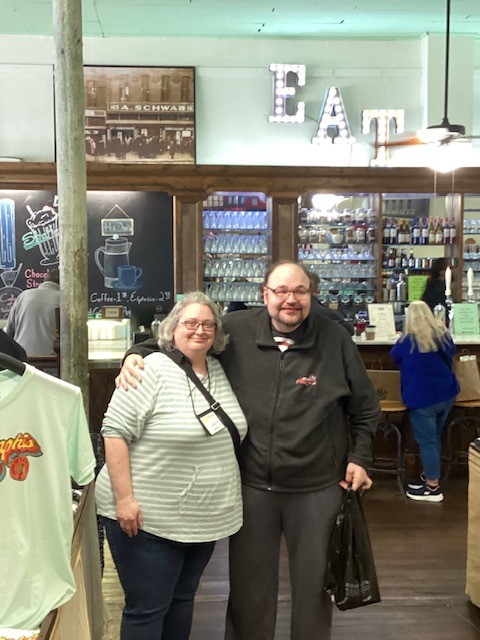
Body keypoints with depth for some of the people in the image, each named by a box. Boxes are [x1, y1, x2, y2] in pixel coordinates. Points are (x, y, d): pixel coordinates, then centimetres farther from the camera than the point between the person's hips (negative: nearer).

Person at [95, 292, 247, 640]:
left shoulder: (220, 371, 6)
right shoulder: (151, 370, -15)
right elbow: (115, 432, -18)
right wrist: (124, 498, -22)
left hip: (205, 518, 7)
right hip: (147, 518, -6)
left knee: (183, 599, 20)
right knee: (147, 610, 5)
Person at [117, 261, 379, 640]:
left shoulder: (335, 339, -4)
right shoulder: (235, 331, -6)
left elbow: (364, 408, 6)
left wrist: (360, 458, 1)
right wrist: (137, 355, -13)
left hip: (317, 487, 0)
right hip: (252, 483, 0)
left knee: (314, 580, 18)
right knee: (249, 582, 17)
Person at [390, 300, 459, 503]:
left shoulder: (407, 341, -12)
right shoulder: (443, 335, 0)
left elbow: (394, 356, 9)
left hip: (422, 398, -6)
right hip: (445, 394, 6)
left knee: (427, 441, 0)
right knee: (434, 437, 18)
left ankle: (433, 488, 4)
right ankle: (429, 476, 29)